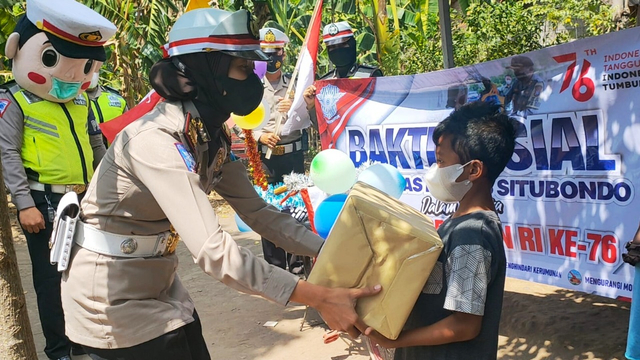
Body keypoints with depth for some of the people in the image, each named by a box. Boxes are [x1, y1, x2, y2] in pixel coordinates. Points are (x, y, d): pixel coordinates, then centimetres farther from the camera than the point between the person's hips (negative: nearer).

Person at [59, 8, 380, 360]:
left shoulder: (212, 136, -2)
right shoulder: (155, 140, -30)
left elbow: (257, 211, 0)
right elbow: (213, 251, -37)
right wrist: (319, 297, -36)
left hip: (157, 285, 8)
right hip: (110, 298, -8)